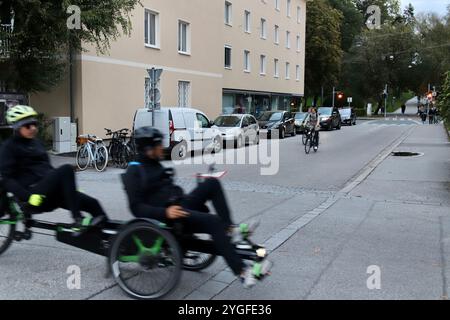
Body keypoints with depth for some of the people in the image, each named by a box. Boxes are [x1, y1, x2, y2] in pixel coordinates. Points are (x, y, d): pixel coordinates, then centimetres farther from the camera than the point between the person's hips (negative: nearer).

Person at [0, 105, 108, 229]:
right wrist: (28, 196, -23)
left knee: (92, 204, -11)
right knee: (66, 169, -31)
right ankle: (77, 219, -30)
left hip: (49, 192, 7)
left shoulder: (36, 142, 19)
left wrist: (67, 186, 18)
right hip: (35, 196, -7)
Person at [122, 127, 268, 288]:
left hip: (181, 204, 9)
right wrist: (165, 212, -29)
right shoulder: (134, 172, -8)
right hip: (170, 216, -9)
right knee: (213, 221, -27)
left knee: (212, 183, -7)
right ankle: (241, 271, -27)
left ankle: (229, 228, -12)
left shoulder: (155, 165, 18)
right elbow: (136, 208, -16)